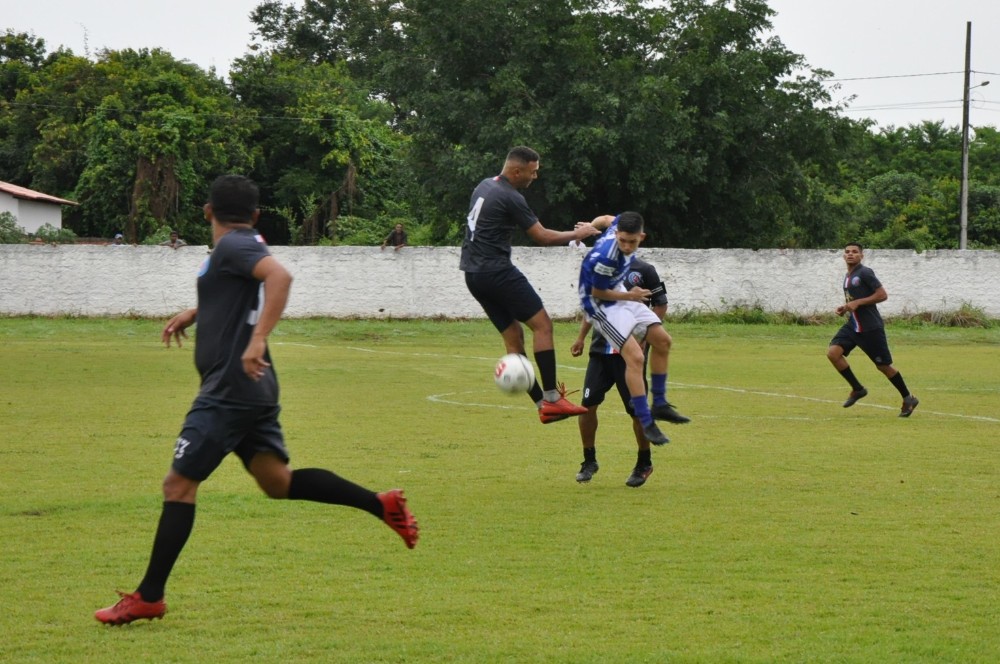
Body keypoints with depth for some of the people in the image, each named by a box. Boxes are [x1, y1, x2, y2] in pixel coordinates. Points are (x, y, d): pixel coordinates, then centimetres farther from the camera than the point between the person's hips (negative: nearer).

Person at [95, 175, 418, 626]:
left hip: (229, 389, -10)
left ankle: (149, 597, -3)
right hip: (255, 389, 10)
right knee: (279, 482, 9)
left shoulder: (232, 245, -12)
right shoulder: (245, 246, 16)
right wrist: (194, 313, 35)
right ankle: (382, 505, 2)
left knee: (179, 484, -5)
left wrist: (257, 340, -37)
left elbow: (280, 277, -30)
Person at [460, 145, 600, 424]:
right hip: (497, 272, -10)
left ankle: (542, 404, 5)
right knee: (542, 323, -8)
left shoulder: (484, 186, 15)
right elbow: (543, 237, -10)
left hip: (473, 274, 10)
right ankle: (552, 398, -14)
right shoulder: (511, 198, -14)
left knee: (514, 335, 8)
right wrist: (577, 234, 3)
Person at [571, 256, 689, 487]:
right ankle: (589, 461, 12)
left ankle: (644, 463, 19)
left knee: (637, 409, 0)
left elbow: (660, 305, -1)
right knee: (588, 404, -4)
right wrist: (581, 337, 15)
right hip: (600, 349, 4)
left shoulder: (643, 270, -3)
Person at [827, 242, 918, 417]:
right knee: (833, 352, -12)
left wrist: (857, 303, -21)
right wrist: (844, 308, 8)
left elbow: (882, 295, -17)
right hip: (852, 325, 8)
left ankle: (908, 399, 18)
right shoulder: (848, 276, 14)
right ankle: (857, 389, 2)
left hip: (870, 328, -8)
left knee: (883, 365, 0)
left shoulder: (865, 273, -12)